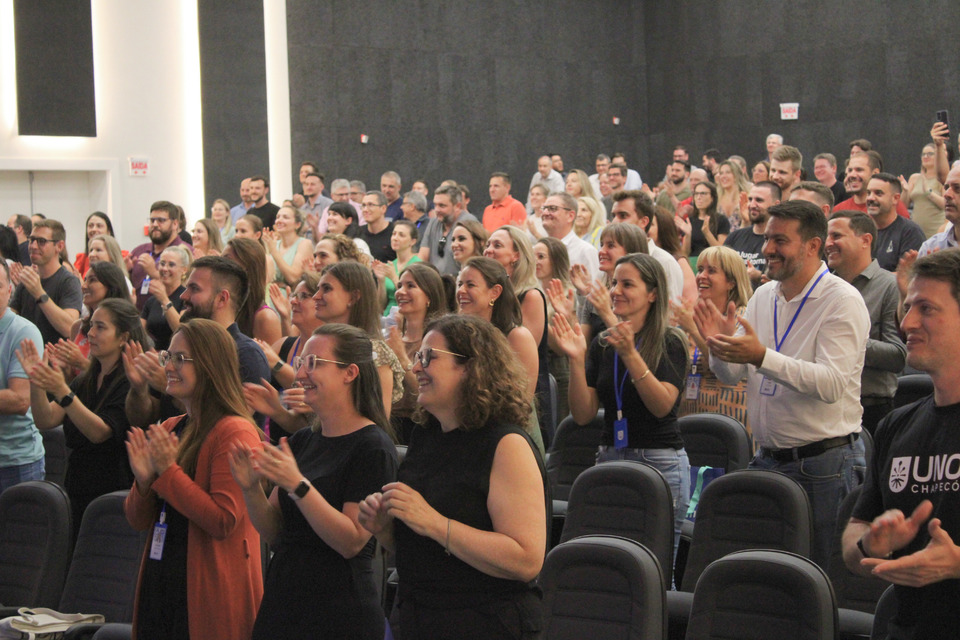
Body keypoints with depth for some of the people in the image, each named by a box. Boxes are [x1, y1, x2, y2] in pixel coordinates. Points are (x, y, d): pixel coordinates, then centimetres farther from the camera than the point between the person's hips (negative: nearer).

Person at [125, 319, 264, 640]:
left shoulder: (235, 432, -13)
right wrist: (144, 480, -7)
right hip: (160, 583, 8)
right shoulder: (168, 429, 11)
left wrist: (168, 471, -19)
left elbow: (224, 520, -21)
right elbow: (138, 520, 14)